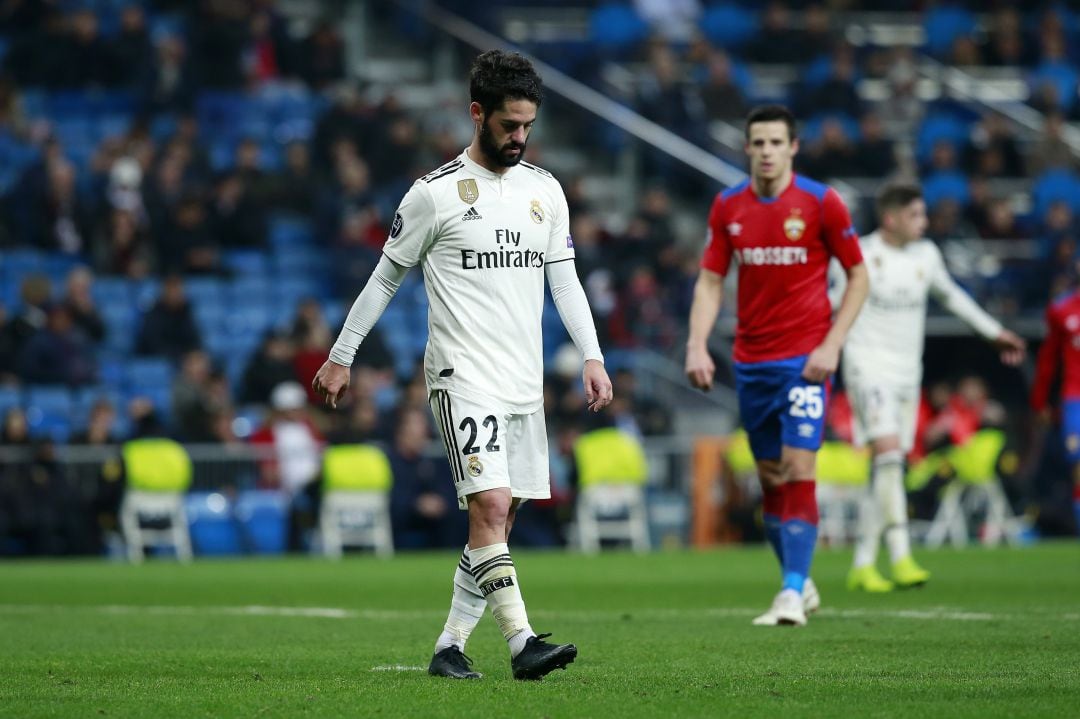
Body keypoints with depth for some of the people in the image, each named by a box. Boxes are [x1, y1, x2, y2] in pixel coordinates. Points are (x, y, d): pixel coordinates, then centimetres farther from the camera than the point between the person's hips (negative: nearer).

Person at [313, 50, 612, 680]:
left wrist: (593, 356, 3)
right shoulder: (436, 192, -4)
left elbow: (565, 279, 15)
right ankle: (523, 644, -25)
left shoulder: (546, 190, 11)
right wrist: (341, 357, 7)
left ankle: (450, 646, 12)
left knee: (498, 522, 5)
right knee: (491, 505, -19)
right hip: (463, 375, -6)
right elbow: (385, 279, 4)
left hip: (526, 381, 6)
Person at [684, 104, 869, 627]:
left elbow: (857, 276, -1)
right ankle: (799, 582, 22)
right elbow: (710, 281, 8)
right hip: (750, 362, 4)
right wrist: (697, 345, -6)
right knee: (771, 477, 9)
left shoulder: (821, 203, -6)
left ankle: (793, 593, -15)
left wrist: (832, 344, -10)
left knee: (798, 469, -14)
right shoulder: (728, 207, 4)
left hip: (805, 360, -4)